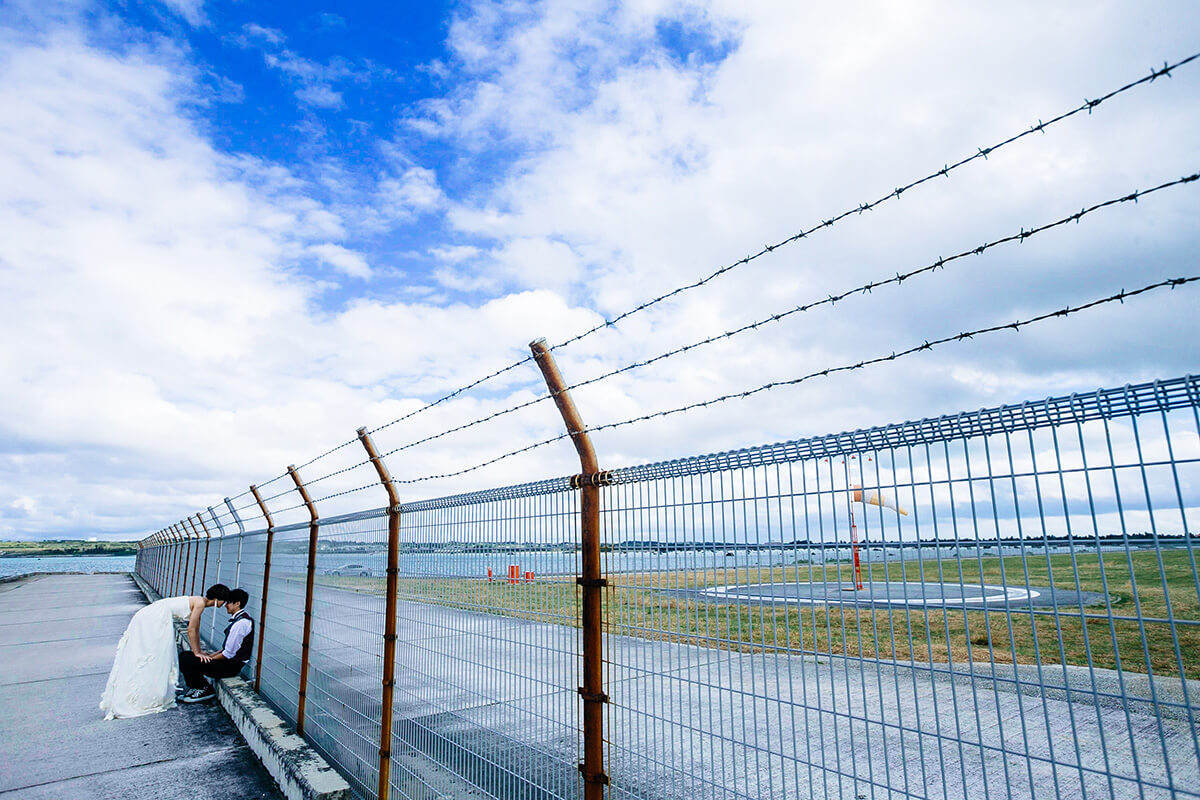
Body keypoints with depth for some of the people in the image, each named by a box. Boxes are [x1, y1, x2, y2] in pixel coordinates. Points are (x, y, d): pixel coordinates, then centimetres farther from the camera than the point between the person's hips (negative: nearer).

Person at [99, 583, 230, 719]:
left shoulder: (199, 602, 12)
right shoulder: (200, 603, -16)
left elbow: (195, 629, 21)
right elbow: (191, 630, -13)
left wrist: (199, 651, 24)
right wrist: (196, 653, -5)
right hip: (152, 621, -9)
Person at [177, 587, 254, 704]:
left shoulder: (241, 623, -23)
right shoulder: (237, 618, 10)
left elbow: (229, 653, -21)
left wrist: (210, 658, -8)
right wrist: (211, 655, 9)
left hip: (231, 666, -10)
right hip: (228, 660, 10)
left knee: (186, 662, -16)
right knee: (184, 655, 7)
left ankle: (206, 689, 4)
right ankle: (196, 688, 14)